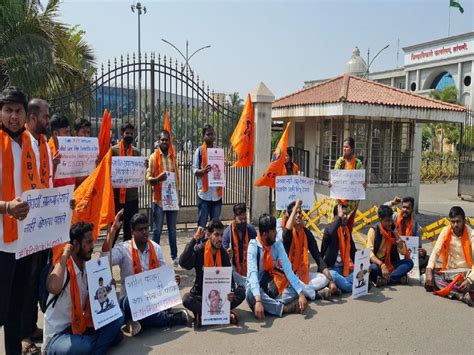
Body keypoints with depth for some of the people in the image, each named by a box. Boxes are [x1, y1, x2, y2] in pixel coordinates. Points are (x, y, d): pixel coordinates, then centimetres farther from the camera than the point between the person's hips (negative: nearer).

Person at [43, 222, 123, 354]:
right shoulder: (62, 268, -20)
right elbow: (53, 288, -44)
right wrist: (66, 253, -30)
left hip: (81, 326, 7)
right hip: (57, 336, -7)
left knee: (117, 318, -11)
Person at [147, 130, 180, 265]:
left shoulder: (173, 157, 12)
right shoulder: (153, 157, -3)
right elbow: (148, 178, -8)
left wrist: (178, 194, 10)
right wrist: (157, 178, -28)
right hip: (159, 199, -4)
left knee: (172, 229, 12)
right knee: (157, 229, 3)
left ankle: (174, 256, 21)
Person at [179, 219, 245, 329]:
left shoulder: (223, 253, 0)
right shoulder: (199, 250, -8)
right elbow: (183, 263, -25)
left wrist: (231, 292, -26)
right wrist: (194, 239, -24)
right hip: (200, 294, -3)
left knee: (241, 292, -22)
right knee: (187, 299, -33)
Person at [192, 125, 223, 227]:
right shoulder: (199, 151, -1)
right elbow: (194, 170, -3)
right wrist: (203, 171, -23)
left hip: (217, 193, 4)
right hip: (204, 192, -4)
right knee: (202, 222, 1)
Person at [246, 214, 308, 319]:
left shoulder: (277, 245, -5)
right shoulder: (253, 246, -17)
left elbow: (288, 269, -13)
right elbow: (252, 273, -29)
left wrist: (301, 293, -25)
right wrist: (258, 300, -43)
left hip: (273, 287, 4)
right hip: (258, 287, -3)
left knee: (296, 289, -19)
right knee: (251, 294, -37)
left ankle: (268, 305, -24)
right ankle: (285, 308, -26)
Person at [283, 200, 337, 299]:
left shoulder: (307, 233, 0)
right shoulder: (288, 234, -12)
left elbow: (318, 257, -2)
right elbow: (287, 234, -40)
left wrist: (331, 279, -13)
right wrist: (295, 207, -35)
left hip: (303, 274, 5)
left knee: (325, 278, -12)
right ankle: (316, 294, -13)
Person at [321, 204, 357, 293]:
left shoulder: (347, 230, 13)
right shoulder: (329, 228, -8)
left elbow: (353, 250, 16)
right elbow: (331, 233, -35)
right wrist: (339, 217, -22)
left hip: (345, 268, 7)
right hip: (331, 268, -7)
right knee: (333, 275, -37)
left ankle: (339, 285, -15)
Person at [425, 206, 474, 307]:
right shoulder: (446, 231, -3)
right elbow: (435, 252, -6)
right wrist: (429, 270, -22)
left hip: (465, 273, -4)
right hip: (448, 271, 4)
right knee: (424, 278, -25)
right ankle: (461, 294, -31)